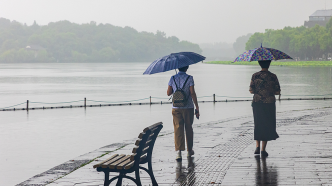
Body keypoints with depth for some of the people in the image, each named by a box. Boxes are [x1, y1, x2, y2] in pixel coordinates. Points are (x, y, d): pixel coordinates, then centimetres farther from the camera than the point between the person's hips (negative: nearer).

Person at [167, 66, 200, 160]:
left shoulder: (173, 78, 2)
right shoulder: (189, 78, -7)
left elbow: (168, 93, 6)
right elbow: (192, 94, -11)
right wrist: (197, 108, -7)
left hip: (176, 108, 1)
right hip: (188, 108, -1)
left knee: (178, 129, -2)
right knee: (189, 128, 14)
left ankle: (178, 151, -16)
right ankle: (189, 150, 26)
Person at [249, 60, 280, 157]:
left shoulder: (255, 76, -3)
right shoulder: (273, 76, -5)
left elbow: (251, 91, -4)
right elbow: (277, 92, -4)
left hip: (257, 103, 1)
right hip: (269, 104, -1)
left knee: (258, 125, 16)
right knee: (267, 126, 7)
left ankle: (257, 146, 6)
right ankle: (263, 150, 6)